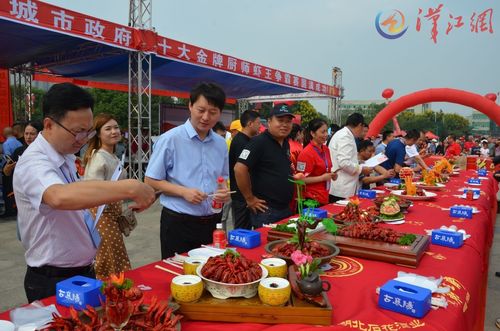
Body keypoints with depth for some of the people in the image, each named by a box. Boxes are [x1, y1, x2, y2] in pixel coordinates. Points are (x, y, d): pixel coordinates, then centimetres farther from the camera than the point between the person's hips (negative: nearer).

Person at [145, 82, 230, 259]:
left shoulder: (221, 143, 6)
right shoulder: (170, 139, -10)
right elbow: (151, 181, -7)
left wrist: (225, 191, -6)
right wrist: (183, 191, -20)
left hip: (212, 222, 5)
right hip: (178, 223, -4)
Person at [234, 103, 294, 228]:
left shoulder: (286, 143, 11)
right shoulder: (259, 142, -15)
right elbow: (239, 169, -24)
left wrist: (294, 176, 10)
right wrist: (250, 199, -18)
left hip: (286, 208, 9)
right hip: (266, 210, -9)